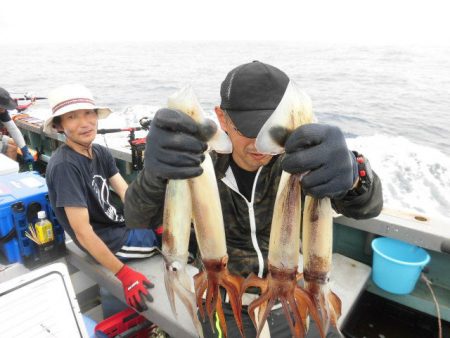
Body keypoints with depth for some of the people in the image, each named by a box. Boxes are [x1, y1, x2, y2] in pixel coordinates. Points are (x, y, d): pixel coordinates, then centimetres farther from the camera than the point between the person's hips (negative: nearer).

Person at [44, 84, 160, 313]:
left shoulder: (100, 152, 0)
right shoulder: (64, 166, -26)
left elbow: (128, 195, -2)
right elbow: (83, 232, -28)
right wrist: (124, 274, -28)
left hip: (117, 223, 8)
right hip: (107, 241, -8)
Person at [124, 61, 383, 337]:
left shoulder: (298, 160, -19)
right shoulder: (201, 166, -18)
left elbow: (367, 205, -30)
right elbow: (140, 217, -28)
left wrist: (351, 173, -56)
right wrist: (156, 174, -53)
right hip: (224, 311, 0)